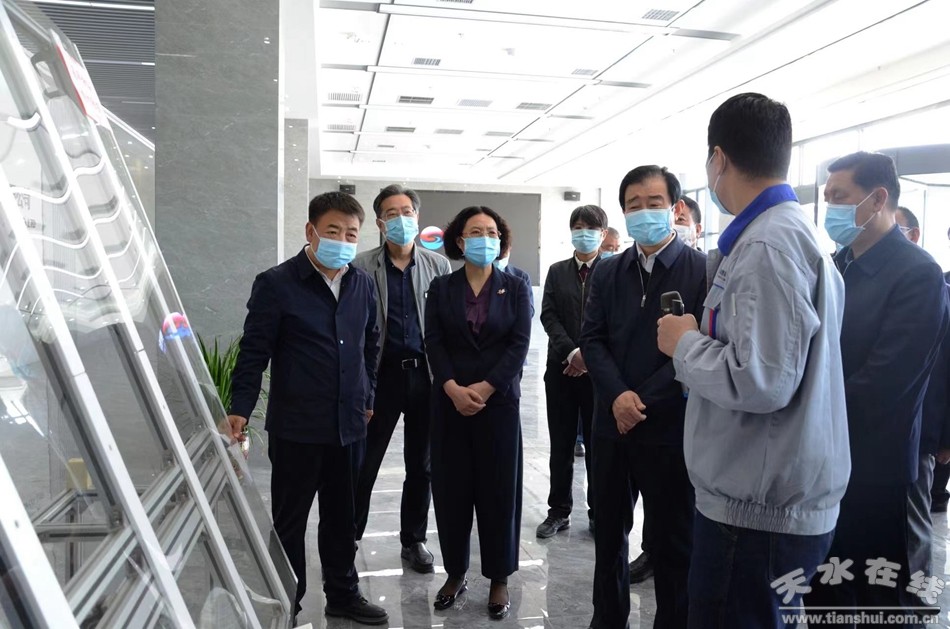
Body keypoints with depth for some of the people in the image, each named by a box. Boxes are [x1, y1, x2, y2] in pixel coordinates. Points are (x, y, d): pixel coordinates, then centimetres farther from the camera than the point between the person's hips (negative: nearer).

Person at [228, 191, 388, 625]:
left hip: (349, 426, 5)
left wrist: (368, 398, 15)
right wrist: (240, 409, -13)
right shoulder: (276, 284, -8)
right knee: (289, 521, 10)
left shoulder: (363, 285, 7)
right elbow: (254, 351, -8)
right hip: (296, 427, -4)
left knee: (342, 517, 17)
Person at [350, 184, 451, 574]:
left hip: (426, 372, 2)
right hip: (381, 372, -2)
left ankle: (414, 539, 29)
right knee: (364, 462, 6)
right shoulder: (362, 267, -2)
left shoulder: (438, 266, 4)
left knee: (422, 464, 12)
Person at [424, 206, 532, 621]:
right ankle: (455, 572, 22)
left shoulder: (515, 288, 4)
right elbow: (433, 343, -1)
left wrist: (483, 389, -14)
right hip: (449, 403, 1)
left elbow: (519, 345, -4)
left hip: (499, 402, -1)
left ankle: (499, 578, 18)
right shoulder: (440, 288, 6)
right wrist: (454, 389, -15)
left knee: (499, 489, 4)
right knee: (450, 488, 6)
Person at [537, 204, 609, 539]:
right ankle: (559, 511, 18)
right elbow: (549, 316, 1)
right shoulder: (557, 271, 10)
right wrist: (572, 352, -13)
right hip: (561, 368, 3)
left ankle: (599, 511, 18)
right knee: (561, 444, 8)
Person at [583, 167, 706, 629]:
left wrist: (644, 402, -14)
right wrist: (618, 394, -13)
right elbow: (592, 339, 3)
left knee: (674, 540, 9)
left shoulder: (703, 271, -6)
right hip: (612, 423, 5)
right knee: (608, 532, 17)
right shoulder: (607, 272, 8)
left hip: (671, 427, -4)